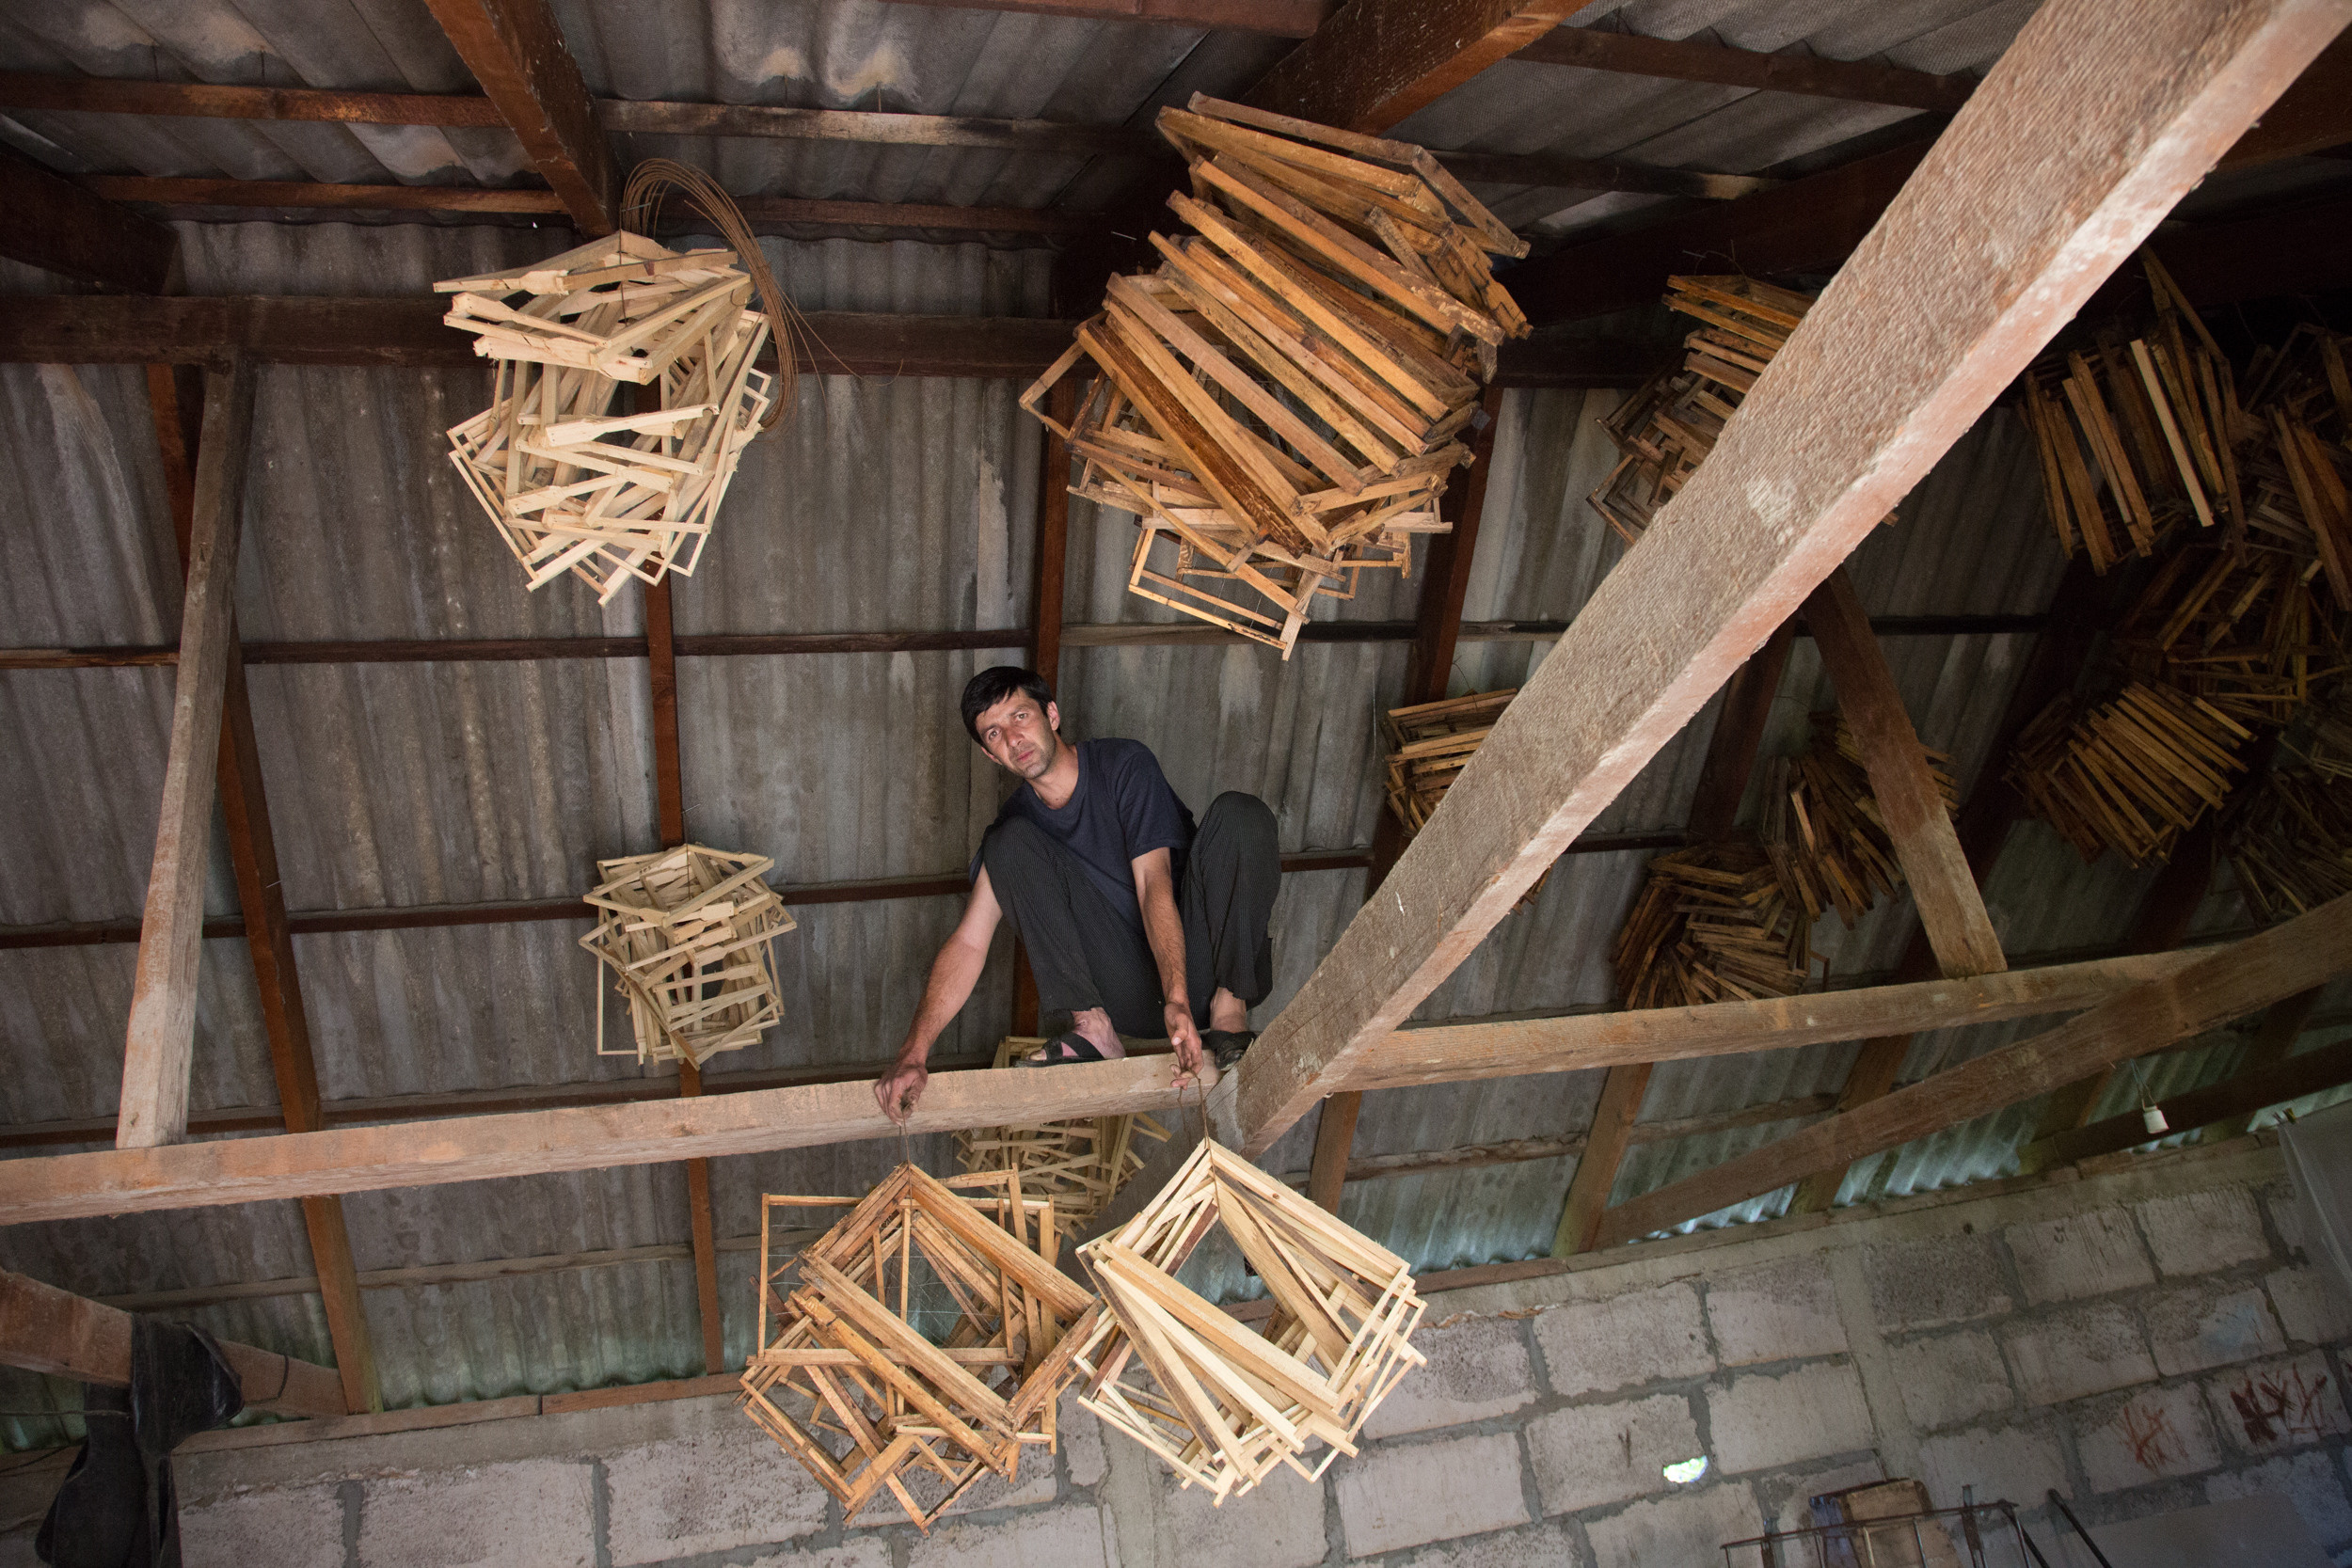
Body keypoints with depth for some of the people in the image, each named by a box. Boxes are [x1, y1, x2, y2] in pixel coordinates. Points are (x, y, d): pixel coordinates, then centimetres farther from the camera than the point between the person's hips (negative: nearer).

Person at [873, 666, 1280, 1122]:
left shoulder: (1125, 764, -6)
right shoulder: (1015, 824, 4)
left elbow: (1155, 883, -18)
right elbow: (968, 942, -7)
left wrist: (1179, 1000, -32)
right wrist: (913, 1054, -22)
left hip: (1198, 960, -2)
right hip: (1134, 999, 2)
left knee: (1240, 812, -26)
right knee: (1010, 842, -13)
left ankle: (1229, 1009, -21)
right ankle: (1092, 1026, -18)